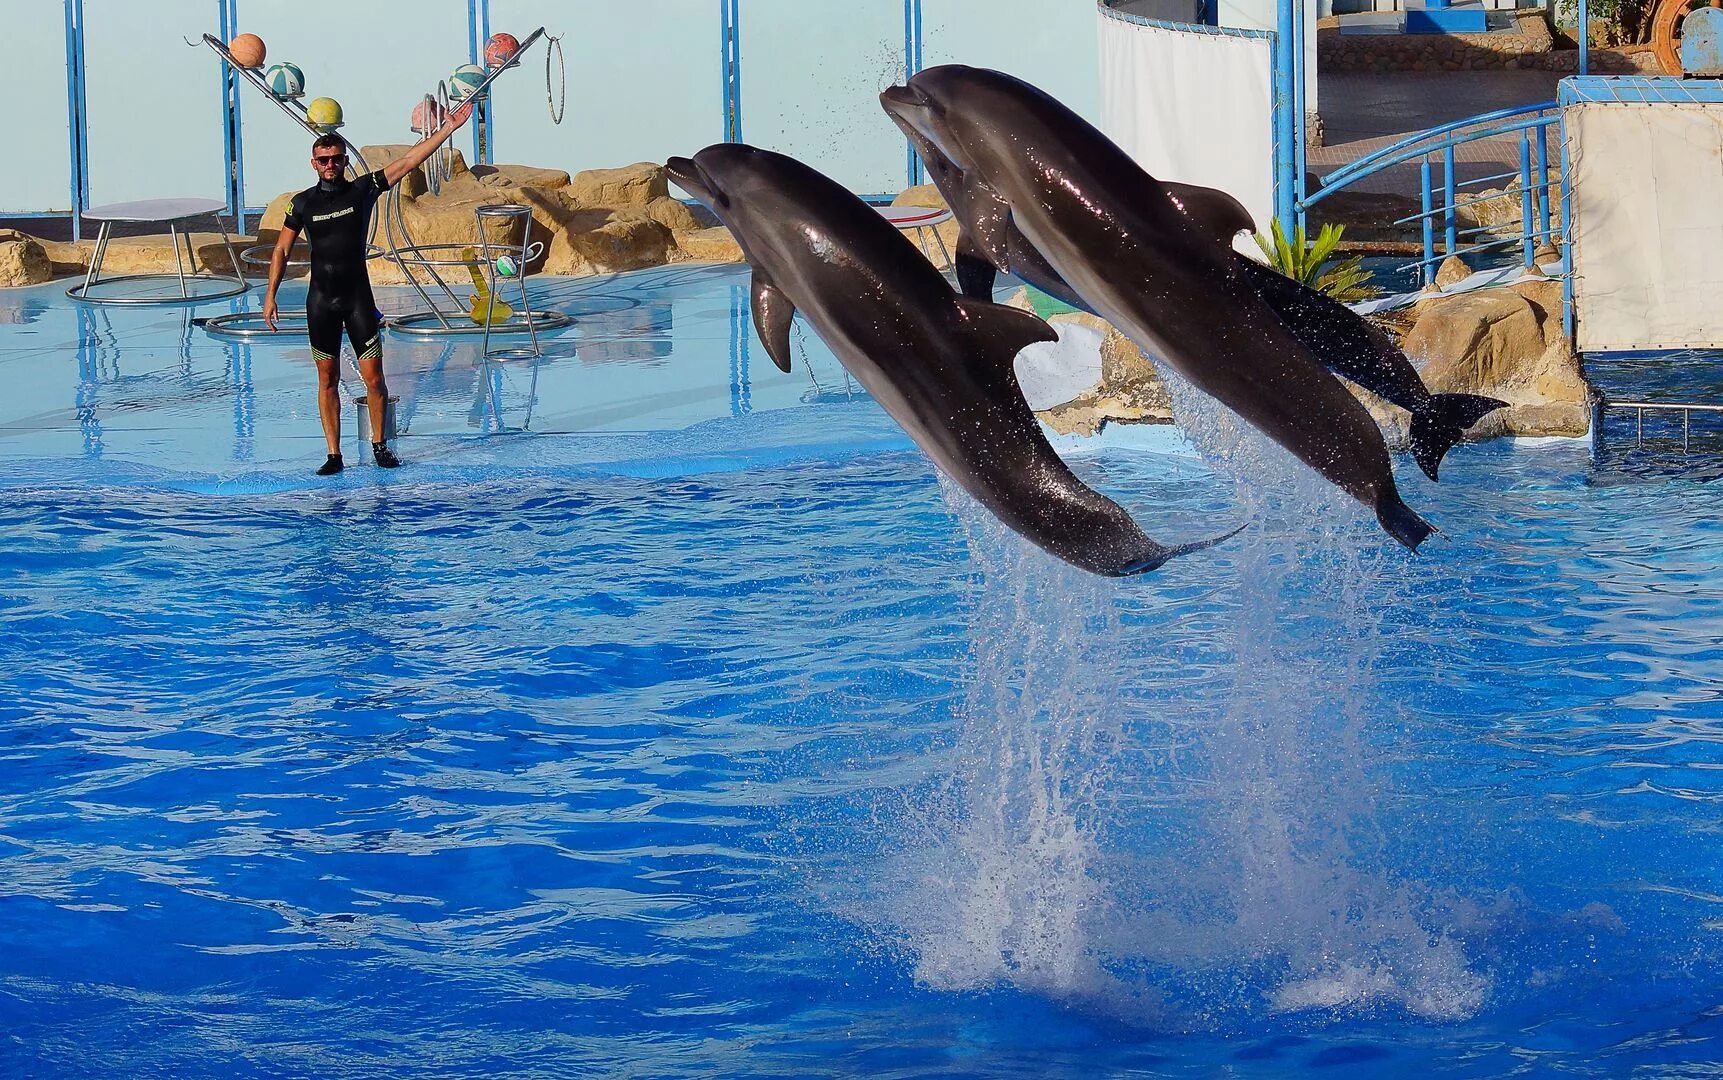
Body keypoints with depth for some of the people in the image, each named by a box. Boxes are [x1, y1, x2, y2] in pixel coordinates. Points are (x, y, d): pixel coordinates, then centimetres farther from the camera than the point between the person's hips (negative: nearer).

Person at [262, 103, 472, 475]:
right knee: (327, 380, 4)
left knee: (374, 378, -3)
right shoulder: (303, 203, 2)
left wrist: (448, 128, -11)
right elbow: (281, 251, 6)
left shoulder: (362, 190, 0)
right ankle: (334, 454, 9)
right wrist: (270, 296, -1)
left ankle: (380, 445, 15)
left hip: (358, 297, -1)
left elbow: (408, 162, -5)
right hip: (321, 300, 1)